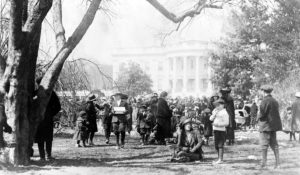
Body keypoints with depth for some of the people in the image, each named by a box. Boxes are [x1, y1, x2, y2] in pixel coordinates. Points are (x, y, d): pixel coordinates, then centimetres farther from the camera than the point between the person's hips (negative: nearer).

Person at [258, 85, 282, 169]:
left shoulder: (265, 101, -13)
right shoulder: (275, 101, 12)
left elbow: (262, 113, -17)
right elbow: (277, 113, 14)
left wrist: (259, 118, 3)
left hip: (266, 125, -8)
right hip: (274, 125, 8)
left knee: (264, 144, -4)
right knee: (274, 144, 11)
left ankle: (264, 162, -4)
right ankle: (277, 162, 8)